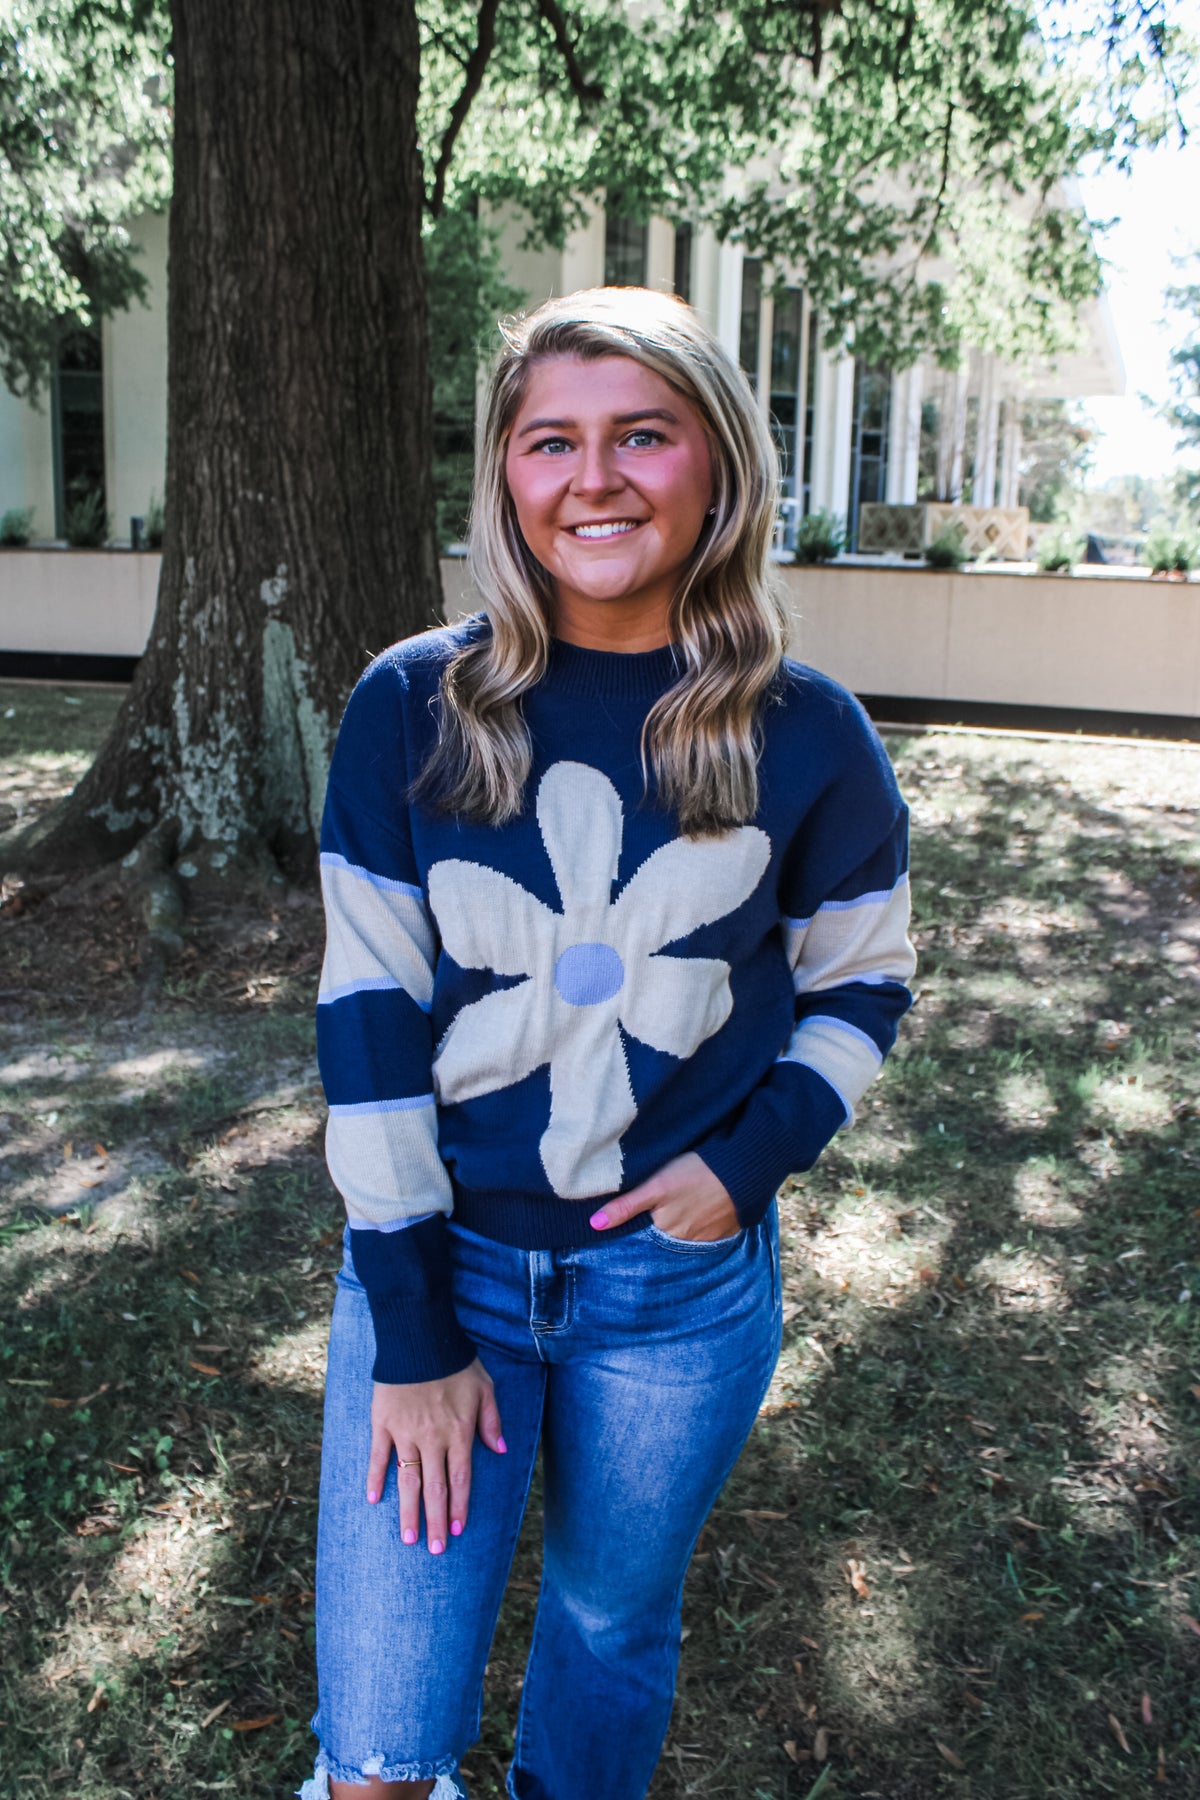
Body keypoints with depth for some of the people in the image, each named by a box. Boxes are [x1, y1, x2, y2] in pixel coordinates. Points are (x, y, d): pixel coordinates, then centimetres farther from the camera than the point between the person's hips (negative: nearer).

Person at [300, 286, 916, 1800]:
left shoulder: (804, 736, -7)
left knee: (613, 1628, 22)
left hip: (683, 1284, 1)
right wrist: (412, 1328, -8)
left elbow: (863, 983, 7)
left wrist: (753, 1158, -10)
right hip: (440, 1258, 0)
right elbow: (368, 1011, -8)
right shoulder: (412, 709, -9)